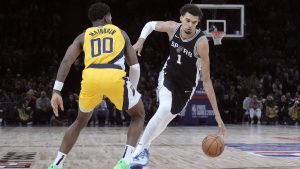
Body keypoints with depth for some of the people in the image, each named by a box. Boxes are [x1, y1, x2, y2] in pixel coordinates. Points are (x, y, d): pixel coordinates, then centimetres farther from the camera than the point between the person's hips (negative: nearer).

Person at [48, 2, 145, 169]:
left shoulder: (83, 36, 26)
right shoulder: (120, 33, 27)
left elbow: (66, 61, 12)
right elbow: (134, 65, 22)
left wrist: (56, 91, 9)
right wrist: (133, 88, 35)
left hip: (91, 77, 2)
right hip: (115, 77, -2)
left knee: (81, 121, 28)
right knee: (138, 115, 21)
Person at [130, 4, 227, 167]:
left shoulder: (201, 42, -30)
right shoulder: (172, 27, -20)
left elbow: (206, 80, -28)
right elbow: (151, 24, 5)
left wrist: (217, 113, -31)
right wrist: (140, 41, -14)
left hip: (187, 84, 0)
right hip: (168, 74, 1)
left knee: (165, 118, -2)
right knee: (164, 109, -24)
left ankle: (142, 147, 20)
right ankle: (140, 150, -15)